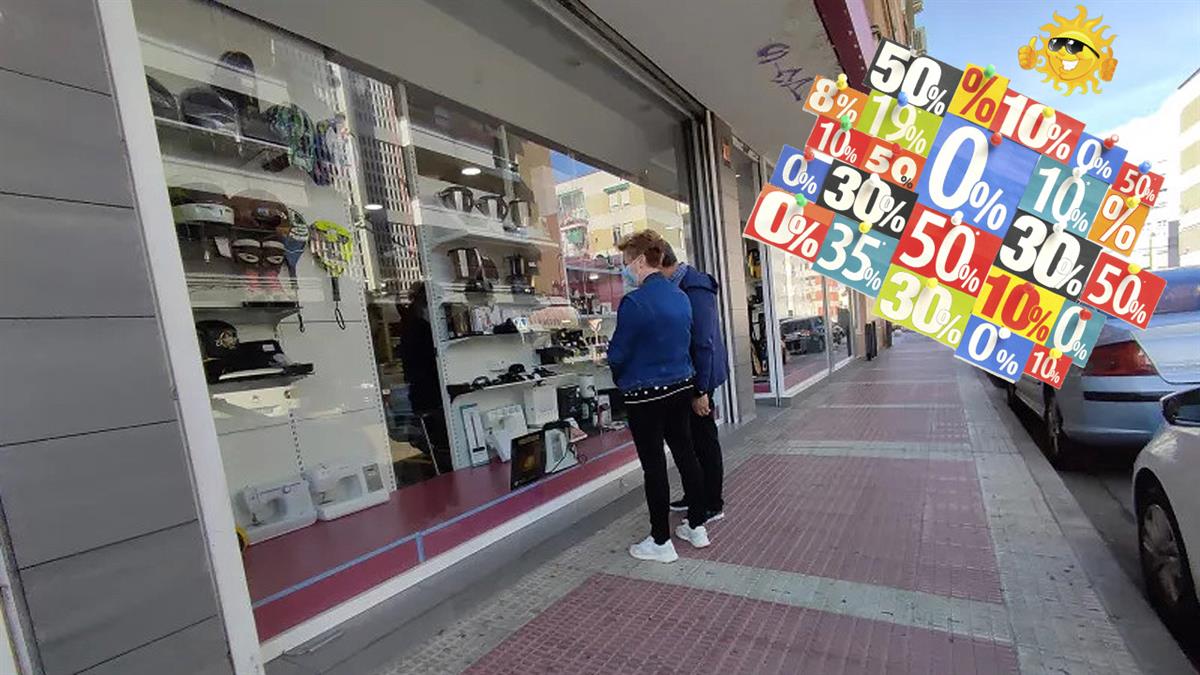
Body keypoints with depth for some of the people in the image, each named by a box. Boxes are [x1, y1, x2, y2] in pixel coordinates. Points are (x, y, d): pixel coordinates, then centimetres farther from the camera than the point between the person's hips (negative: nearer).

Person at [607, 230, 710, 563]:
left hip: (645, 394, -7)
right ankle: (697, 526, 32)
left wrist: (622, 377, 7)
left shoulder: (634, 302, -19)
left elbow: (618, 354, -14)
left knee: (654, 466, 4)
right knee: (685, 453, 17)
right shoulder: (680, 296, 4)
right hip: (681, 386, 8)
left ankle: (661, 542, 19)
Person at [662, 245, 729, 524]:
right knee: (691, 439, 18)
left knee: (705, 441, 4)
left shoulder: (694, 290, -21)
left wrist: (701, 390, -22)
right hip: (685, 378, 9)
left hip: (699, 378, -9)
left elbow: (704, 343, -24)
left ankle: (713, 505, 20)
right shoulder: (681, 286, 8)